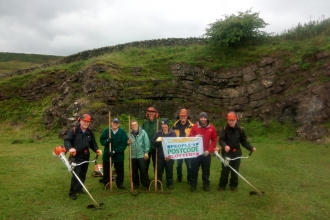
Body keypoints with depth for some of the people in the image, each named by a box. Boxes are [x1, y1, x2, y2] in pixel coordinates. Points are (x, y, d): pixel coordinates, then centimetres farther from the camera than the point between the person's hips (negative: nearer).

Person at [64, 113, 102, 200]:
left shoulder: (90, 132, 9)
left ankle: (79, 188, 32)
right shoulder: (73, 130, -8)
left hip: (85, 156, 6)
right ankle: (72, 192, 0)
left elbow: (93, 143, 13)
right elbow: (67, 140, -16)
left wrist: (97, 149, -7)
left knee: (83, 174, 14)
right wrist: (70, 148, -35)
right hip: (75, 156, -6)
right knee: (76, 174, -12)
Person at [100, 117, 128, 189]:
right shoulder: (106, 130, -7)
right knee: (106, 171, 13)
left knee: (120, 171, 12)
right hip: (107, 155, 1)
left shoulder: (122, 132, -12)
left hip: (119, 155, -1)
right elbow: (101, 140, 1)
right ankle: (106, 184, 29)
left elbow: (124, 144, -14)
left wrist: (115, 151, -21)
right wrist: (107, 141, -22)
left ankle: (119, 184, 29)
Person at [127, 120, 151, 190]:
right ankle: (135, 184, 27)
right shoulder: (130, 134, 4)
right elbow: (128, 143, 13)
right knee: (134, 171, 12)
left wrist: (146, 152, -11)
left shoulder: (143, 132, -6)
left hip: (141, 155, -4)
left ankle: (146, 184, 12)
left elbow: (147, 143, -8)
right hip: (133, 155, 4)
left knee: (143, 170, -2)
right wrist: (128, 142, -11)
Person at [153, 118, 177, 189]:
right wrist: (157, 140, -23)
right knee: (159, 170, 9)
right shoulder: (158, 133, -1)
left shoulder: (173, 133, -4)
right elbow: (153, 143, 0)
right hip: (160, 155, 1)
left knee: (169, 170, 9)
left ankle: (170, 183, 25)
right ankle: (158, 183, 24)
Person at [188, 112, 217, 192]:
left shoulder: (212, 128, -1)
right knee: (194, 169, 5)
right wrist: (195, 137, -18)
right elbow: (189, 137, 4)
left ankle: (206, 185, 24)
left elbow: (214, 140, 3)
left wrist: (209, 150, -6)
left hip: (206, 153, 0)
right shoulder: (195, 126, -1)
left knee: (206, 170, 9)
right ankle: (193, 185, 18)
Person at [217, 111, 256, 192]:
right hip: (226, 153, -2)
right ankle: (222, 185, 21)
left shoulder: (240, 129, -3)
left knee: (235, 170, 11)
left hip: (236, 153, 2)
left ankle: (234, 185, 28)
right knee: (225, 170, 6)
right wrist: (225, 146, -35)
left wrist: (251, 148, -8)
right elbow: (221, 140, -16)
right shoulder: (225, 129, -9)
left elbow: (244, 141, 4)